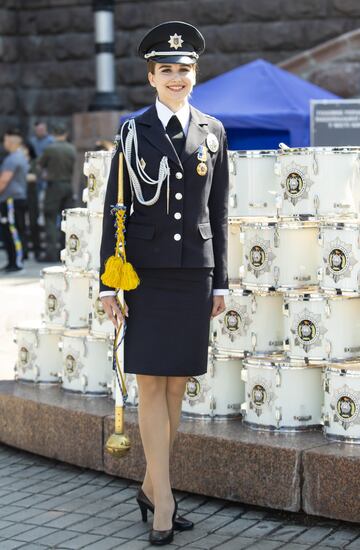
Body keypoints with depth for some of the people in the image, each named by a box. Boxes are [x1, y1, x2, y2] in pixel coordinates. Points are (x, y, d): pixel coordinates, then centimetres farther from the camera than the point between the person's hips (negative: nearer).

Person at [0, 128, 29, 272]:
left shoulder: (12, 159, -15)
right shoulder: (21, 157, 18)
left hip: (12, 200, -10)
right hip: (20, 197, 10)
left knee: (14, 232, -8)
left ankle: (18, 263, -7)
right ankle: (12, 262, 16)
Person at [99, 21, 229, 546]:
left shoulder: (212, 132, 7)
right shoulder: (133, 132, 1)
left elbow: (219, 212, 10)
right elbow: (115, 210, 1)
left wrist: (221, 281, 7)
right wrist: (108, 283, -5)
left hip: (194, 272, 2)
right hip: (146, 271, -2)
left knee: (177, 384, 6)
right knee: (151, 383, -5)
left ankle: (151, 486, 20)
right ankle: (164, 500, -2)